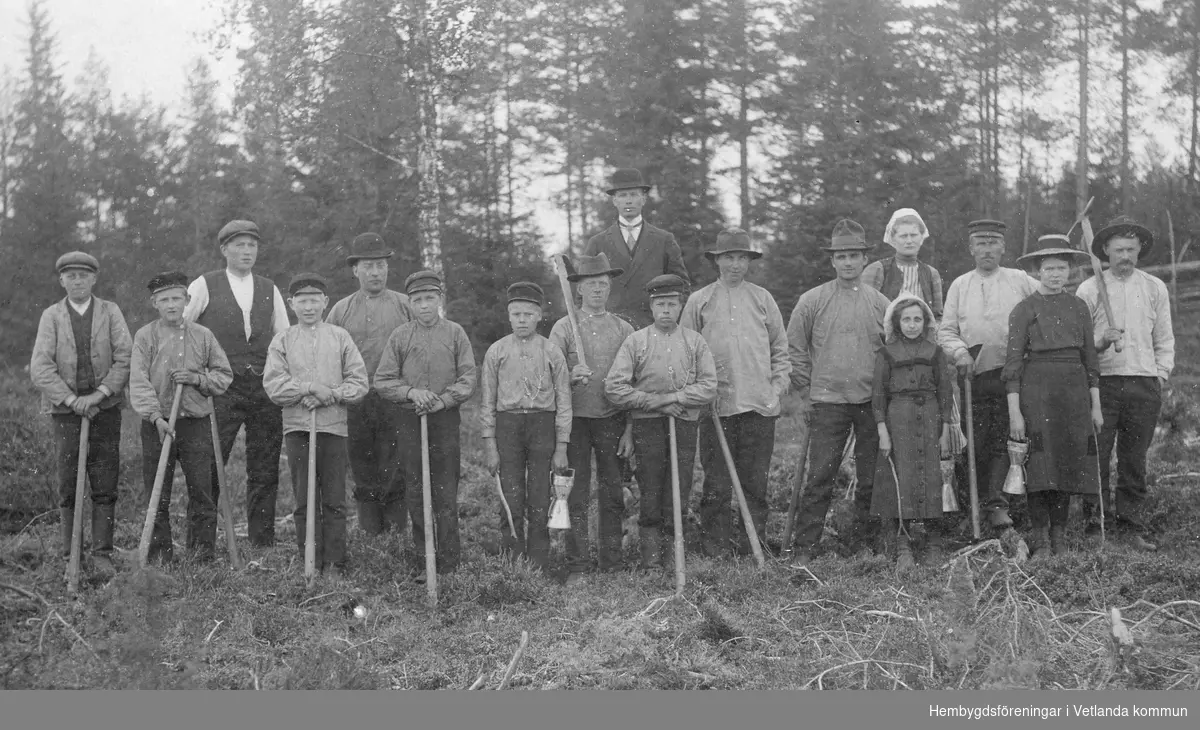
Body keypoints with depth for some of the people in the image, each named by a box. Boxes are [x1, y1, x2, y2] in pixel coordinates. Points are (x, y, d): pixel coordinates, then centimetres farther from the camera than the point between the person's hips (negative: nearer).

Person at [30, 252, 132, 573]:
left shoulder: (110, 312, 5)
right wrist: (72, 400, -13)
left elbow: (125, 358, -4)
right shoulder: (51, 316, 4)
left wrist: (98, 395, -14)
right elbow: (40, 368, -4)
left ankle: (102, 553, 5)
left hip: (105, 409, 0)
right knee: (68, 486, 1)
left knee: (105, 486, -1)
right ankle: (71, 555, 9)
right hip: (65, 410, 0)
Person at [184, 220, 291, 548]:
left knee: (265, 471, 5)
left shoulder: (269, 290, 14)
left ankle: (263, 543, 13)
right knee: (209, 468, -6)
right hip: (222, 388, -3)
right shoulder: (204, 287, 3)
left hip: (266, 388, 3)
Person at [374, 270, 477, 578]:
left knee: (446, 492, -1)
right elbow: (382, 382, 4)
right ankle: (423, 560, 11)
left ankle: (449, 563, 4)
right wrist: (411, 392, -11)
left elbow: (468, 379, 0)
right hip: (409, 419, 1)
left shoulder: (455, 333, 4)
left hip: (446, 417, -1)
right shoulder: (400, 336, 6)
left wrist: (443, 399, -14)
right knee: (417, 492, 4)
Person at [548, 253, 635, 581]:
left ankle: (611, 564, 12)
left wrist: (629, 430, 2)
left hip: (612, 421, 1)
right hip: (575, 419, -1)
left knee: (612, 495, 3)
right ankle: (576, 567, 4)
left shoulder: (624, 329, 7)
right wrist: (571, 376, -21)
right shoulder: (563, 328, 4)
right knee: (576, 495, -1)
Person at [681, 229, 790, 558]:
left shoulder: (763, 299, 12)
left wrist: (777, 387, 5)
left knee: (756, 481, 3)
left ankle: (752, 546, 11)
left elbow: (780, 349, 16)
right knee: (716, 484, -1)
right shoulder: (699, 301, 7)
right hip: (716, 406, -1)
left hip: (760, 406, 1)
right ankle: (713, 549, 6)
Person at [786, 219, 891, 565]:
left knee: (872, 478, 7)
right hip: (828, 403, -2)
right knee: (819, 478, -5)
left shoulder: (881, 303, 6)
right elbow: (794, 348, 7)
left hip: (872, 403, 2)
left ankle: (869, 543, 20)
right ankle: (804, 549, -1)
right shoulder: (812, 301, 1)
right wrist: (808, 388, 5)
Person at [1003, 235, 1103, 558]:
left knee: (1068, 463, 5)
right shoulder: (1024, 309, -1)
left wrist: (1095, 405, 9)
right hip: (1036, 390, -4)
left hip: (1074, 390, 4)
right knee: (1040, 467, -5)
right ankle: (1040, 540, 1)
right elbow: (1013, 362, -4)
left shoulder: (1078, 306, 10)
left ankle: (1060, 536, 14)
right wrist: (1014, 412, -10)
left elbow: (1090, 358, 13)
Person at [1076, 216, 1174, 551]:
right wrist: (1101, 342, -15)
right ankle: (1093, 524, 2)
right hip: (1102, 381, -2)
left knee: (1135, 458, 4)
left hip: (1145, 384, 2)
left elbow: (1164, 339, 15)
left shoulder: (1155, 288, 12)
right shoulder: (1089, 290, 4)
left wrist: (1160, 374, 6)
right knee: (1096, 455, -6)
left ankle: (1131, 525, 12)